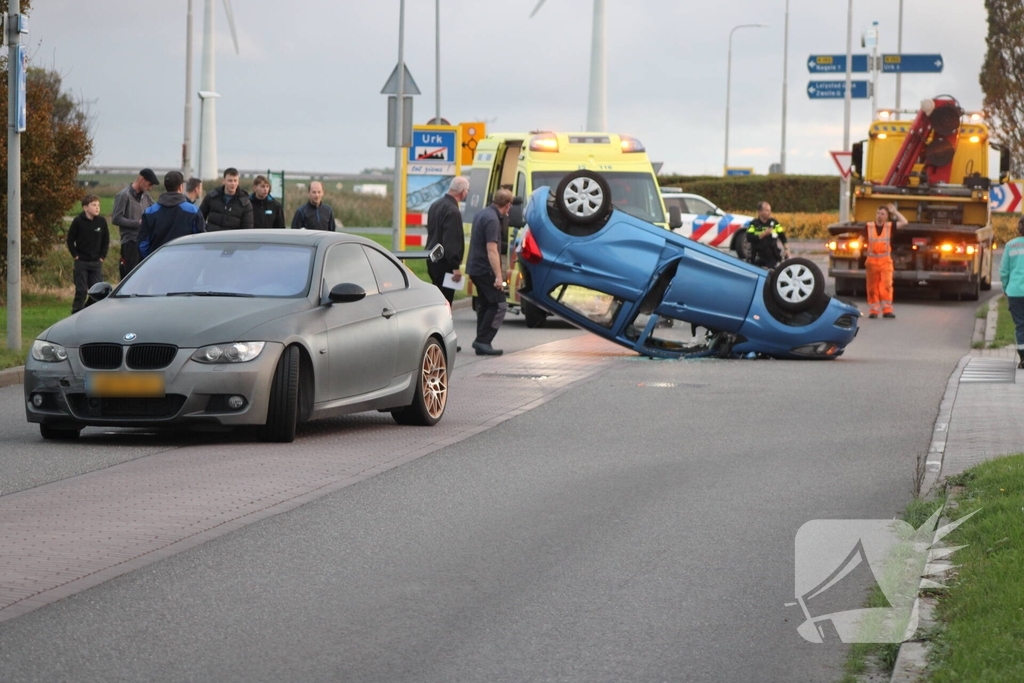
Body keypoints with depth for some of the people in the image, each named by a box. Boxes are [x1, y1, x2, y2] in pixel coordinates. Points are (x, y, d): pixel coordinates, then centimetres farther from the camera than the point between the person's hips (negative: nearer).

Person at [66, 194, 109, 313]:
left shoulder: (101, 221, -1)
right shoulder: (78, 221, -8)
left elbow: (106, 240, 9)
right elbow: (70, 240, -1)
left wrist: (102, 256, 3)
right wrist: (75, 255, -5)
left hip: (96, 262, 3)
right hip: (81, 262, -3)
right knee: (81, 290, -1)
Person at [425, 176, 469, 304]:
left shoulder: (436, 205, 11)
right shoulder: (453, 211, -20)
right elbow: (451, 242, -24)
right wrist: (456, 267, -22)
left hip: (432, 259, 10)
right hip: (444, 263, -10)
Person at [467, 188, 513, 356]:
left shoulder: (481, 214, 12)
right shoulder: (492, 220, -19)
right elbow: (491, 249, -24)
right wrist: (498, 276, -25)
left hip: (474, 267, 10)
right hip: (485, 269, -10)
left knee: (485, 305, 13)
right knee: (499, 305, -8)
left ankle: (482, 344, 12)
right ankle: (483, 340, -14)